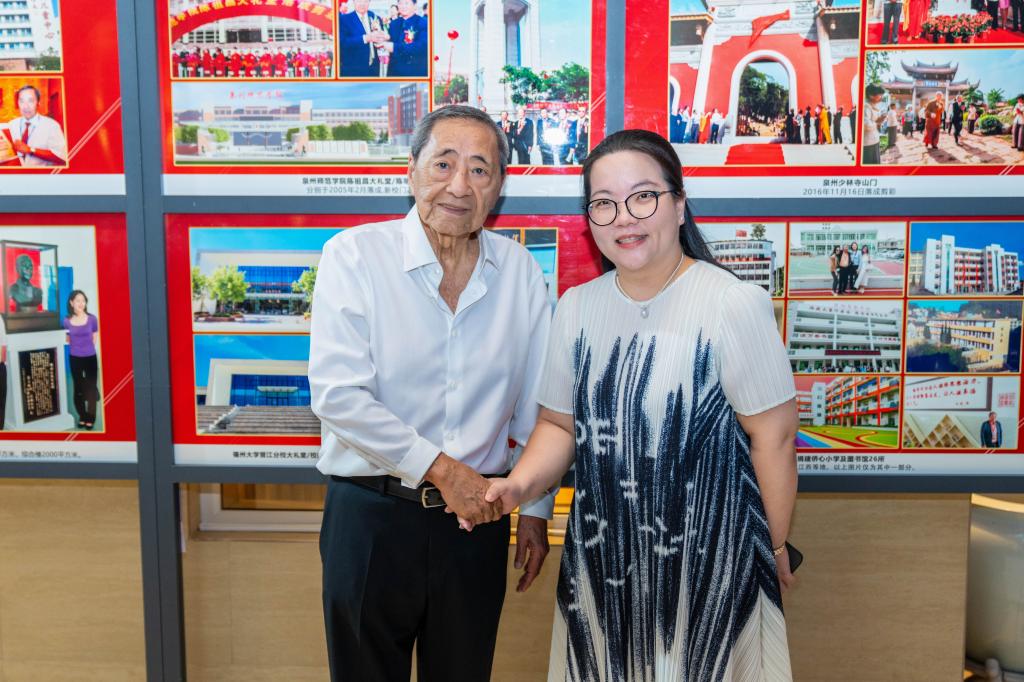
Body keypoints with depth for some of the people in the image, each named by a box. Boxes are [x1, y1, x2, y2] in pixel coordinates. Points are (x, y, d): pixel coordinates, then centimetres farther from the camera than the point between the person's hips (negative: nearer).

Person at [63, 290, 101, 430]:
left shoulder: (92, 319, -7)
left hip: (90, 358, -1)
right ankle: (82, 417, 23)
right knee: (78, 389, 11)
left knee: (91, 389, 3)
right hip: (75, 359, 1)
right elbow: (67, 340, 9)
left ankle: (90, 419, 12)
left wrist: (87, 349, 4)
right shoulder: (67, 321, -4)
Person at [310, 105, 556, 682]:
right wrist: (439, 468, -19)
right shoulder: (355, 255, -10)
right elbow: (337, 394, -18)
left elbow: (536, 407, 7)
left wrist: (536, 508, 9)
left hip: (476, 515, 3)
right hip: (371, 512, -2)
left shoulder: (521, 270, 0)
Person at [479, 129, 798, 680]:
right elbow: (559, 423, 7)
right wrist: (522, 482, -12)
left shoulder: (735, 304, -17)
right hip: (601, 553, 5)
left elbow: (772, 436, -11)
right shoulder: (575, 308, 0)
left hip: (707, 554, -4)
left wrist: (773, 550, -3)